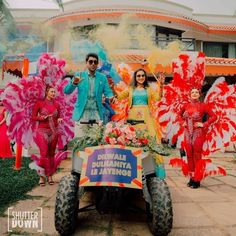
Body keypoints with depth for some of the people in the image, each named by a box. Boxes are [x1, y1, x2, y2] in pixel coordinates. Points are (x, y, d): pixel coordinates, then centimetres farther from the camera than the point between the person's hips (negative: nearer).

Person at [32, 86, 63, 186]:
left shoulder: (56, 105, 9)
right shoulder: (39, 103, 0)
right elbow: (33, 117, 1)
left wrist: (59, 120, -4)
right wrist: (42, 117, -16)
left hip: (54, 131, 3)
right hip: (42, 131, -3)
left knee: (51, 154, 6)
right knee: (44, 153, -10)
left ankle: (50, 176, 16)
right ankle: (41, 176, 4)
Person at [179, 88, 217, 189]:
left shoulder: (203, 106, -4)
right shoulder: (186, 106, 7)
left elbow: (214, 116, -4)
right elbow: (180, 115, 24)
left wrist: (204, 124, -11)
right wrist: (182, 122, 8)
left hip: (198, 133, -4)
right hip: (187, 133, 4)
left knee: (197, 156, 0)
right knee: (189, 155, 8)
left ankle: (197, 180, 10)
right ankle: (191, 177, 20)